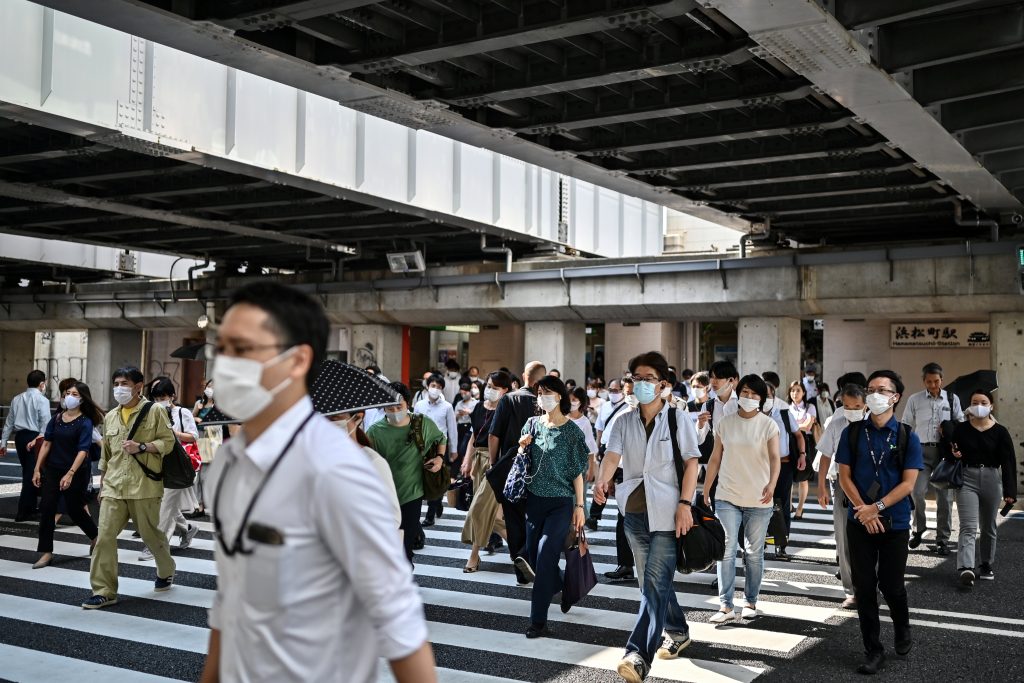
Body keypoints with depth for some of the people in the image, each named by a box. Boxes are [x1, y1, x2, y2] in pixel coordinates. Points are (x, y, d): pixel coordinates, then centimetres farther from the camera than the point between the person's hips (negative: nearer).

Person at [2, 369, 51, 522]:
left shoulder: (16, 399, 11)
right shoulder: (42, 400, -7)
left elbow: (9, 422, 13)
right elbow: (45, 423, -16)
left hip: (19, 437, 6)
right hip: (34, 438, -6)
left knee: (27, 473, 19)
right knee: (31, 474, -3)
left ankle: (31, 506, 29)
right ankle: (23, 512, -5)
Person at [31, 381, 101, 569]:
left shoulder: (85, 422, -10)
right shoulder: (56, 418, 4)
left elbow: (83, 450, -19)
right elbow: (46, 444, 5)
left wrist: (70, 474, -29)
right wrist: (37, 469, -1)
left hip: (76, 472, -4)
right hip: (52, 469, 4)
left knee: (75, 509, 8)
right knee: (47, 508, -4)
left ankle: (95, 537, 34)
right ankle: (46, 552, 3)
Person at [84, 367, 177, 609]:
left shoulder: (154, 411, -3)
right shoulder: (110, 417, 13)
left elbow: (168, 442, -6)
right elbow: (105, 455, 20)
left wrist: (142, 447, -19)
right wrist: (102, 485, 20)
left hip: (144, 486, -4)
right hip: (114, 487, 4)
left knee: (150, 534, 8)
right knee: (105, 537, -5)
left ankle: (166, 571, 35)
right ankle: (104, 591, 0)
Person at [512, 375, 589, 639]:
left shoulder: (572, 430, -4)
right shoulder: (533, 424, 6)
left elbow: (577, 471, -3)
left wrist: (579, 506, -7)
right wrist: (522, 447, -6)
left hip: (561, 502, -5)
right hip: (534, 499, 5)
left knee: (545, 555, -15)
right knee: (533, 553, 11)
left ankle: (539, 621, -11)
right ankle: (559, 588, 41)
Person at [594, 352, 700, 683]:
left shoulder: (678, 418, -3)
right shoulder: (624, 421, 6)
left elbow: (691, 462, -6)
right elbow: (612, 455, -8)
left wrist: (684, 504, -16)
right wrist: (602, 482, -29)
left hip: (666, 512, -5)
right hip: (634, 510, 5)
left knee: (655, 583, -13)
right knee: (653, 581, 16)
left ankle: (639, 655, -18)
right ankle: (677, 632, 38)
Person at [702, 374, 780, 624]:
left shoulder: (768, 425, -2)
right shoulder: (725, 423, 5)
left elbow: (775, 457, -13)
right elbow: (715, 459, 10)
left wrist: (771, 484, -31)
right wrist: (705, 491, 8)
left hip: (758, 500, -1)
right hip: (727, 497, 1)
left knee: (754, 553, 9)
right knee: (726, 551, -6)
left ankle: (751, 602, 22)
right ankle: (726, 607, -4)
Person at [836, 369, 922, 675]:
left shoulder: (907, 437, -3)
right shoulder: (853, 433, 1)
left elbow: (908, 483, -7)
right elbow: (845, 476, 0)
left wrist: (877, 508, -17)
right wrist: (863, 510, -12)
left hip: (894, 523, -1)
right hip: (859, 522, 1)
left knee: (892, 585, 6)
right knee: (864, 586, 4)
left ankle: (903, 630, 37)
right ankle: (873, 651, 15)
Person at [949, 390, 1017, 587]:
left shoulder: (1000, 432, 0)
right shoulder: (960, 429, 1)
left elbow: (1008, 462, -2)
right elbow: (951, 452, 10)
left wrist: (1010, 491, -8)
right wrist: (953, 454, -15)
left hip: (991, 480, 1)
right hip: (967, 479, -1)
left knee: (988, 527, 13)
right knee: (968, 526, -11)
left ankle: (986, 565, 28)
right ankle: (966, 569, -22)